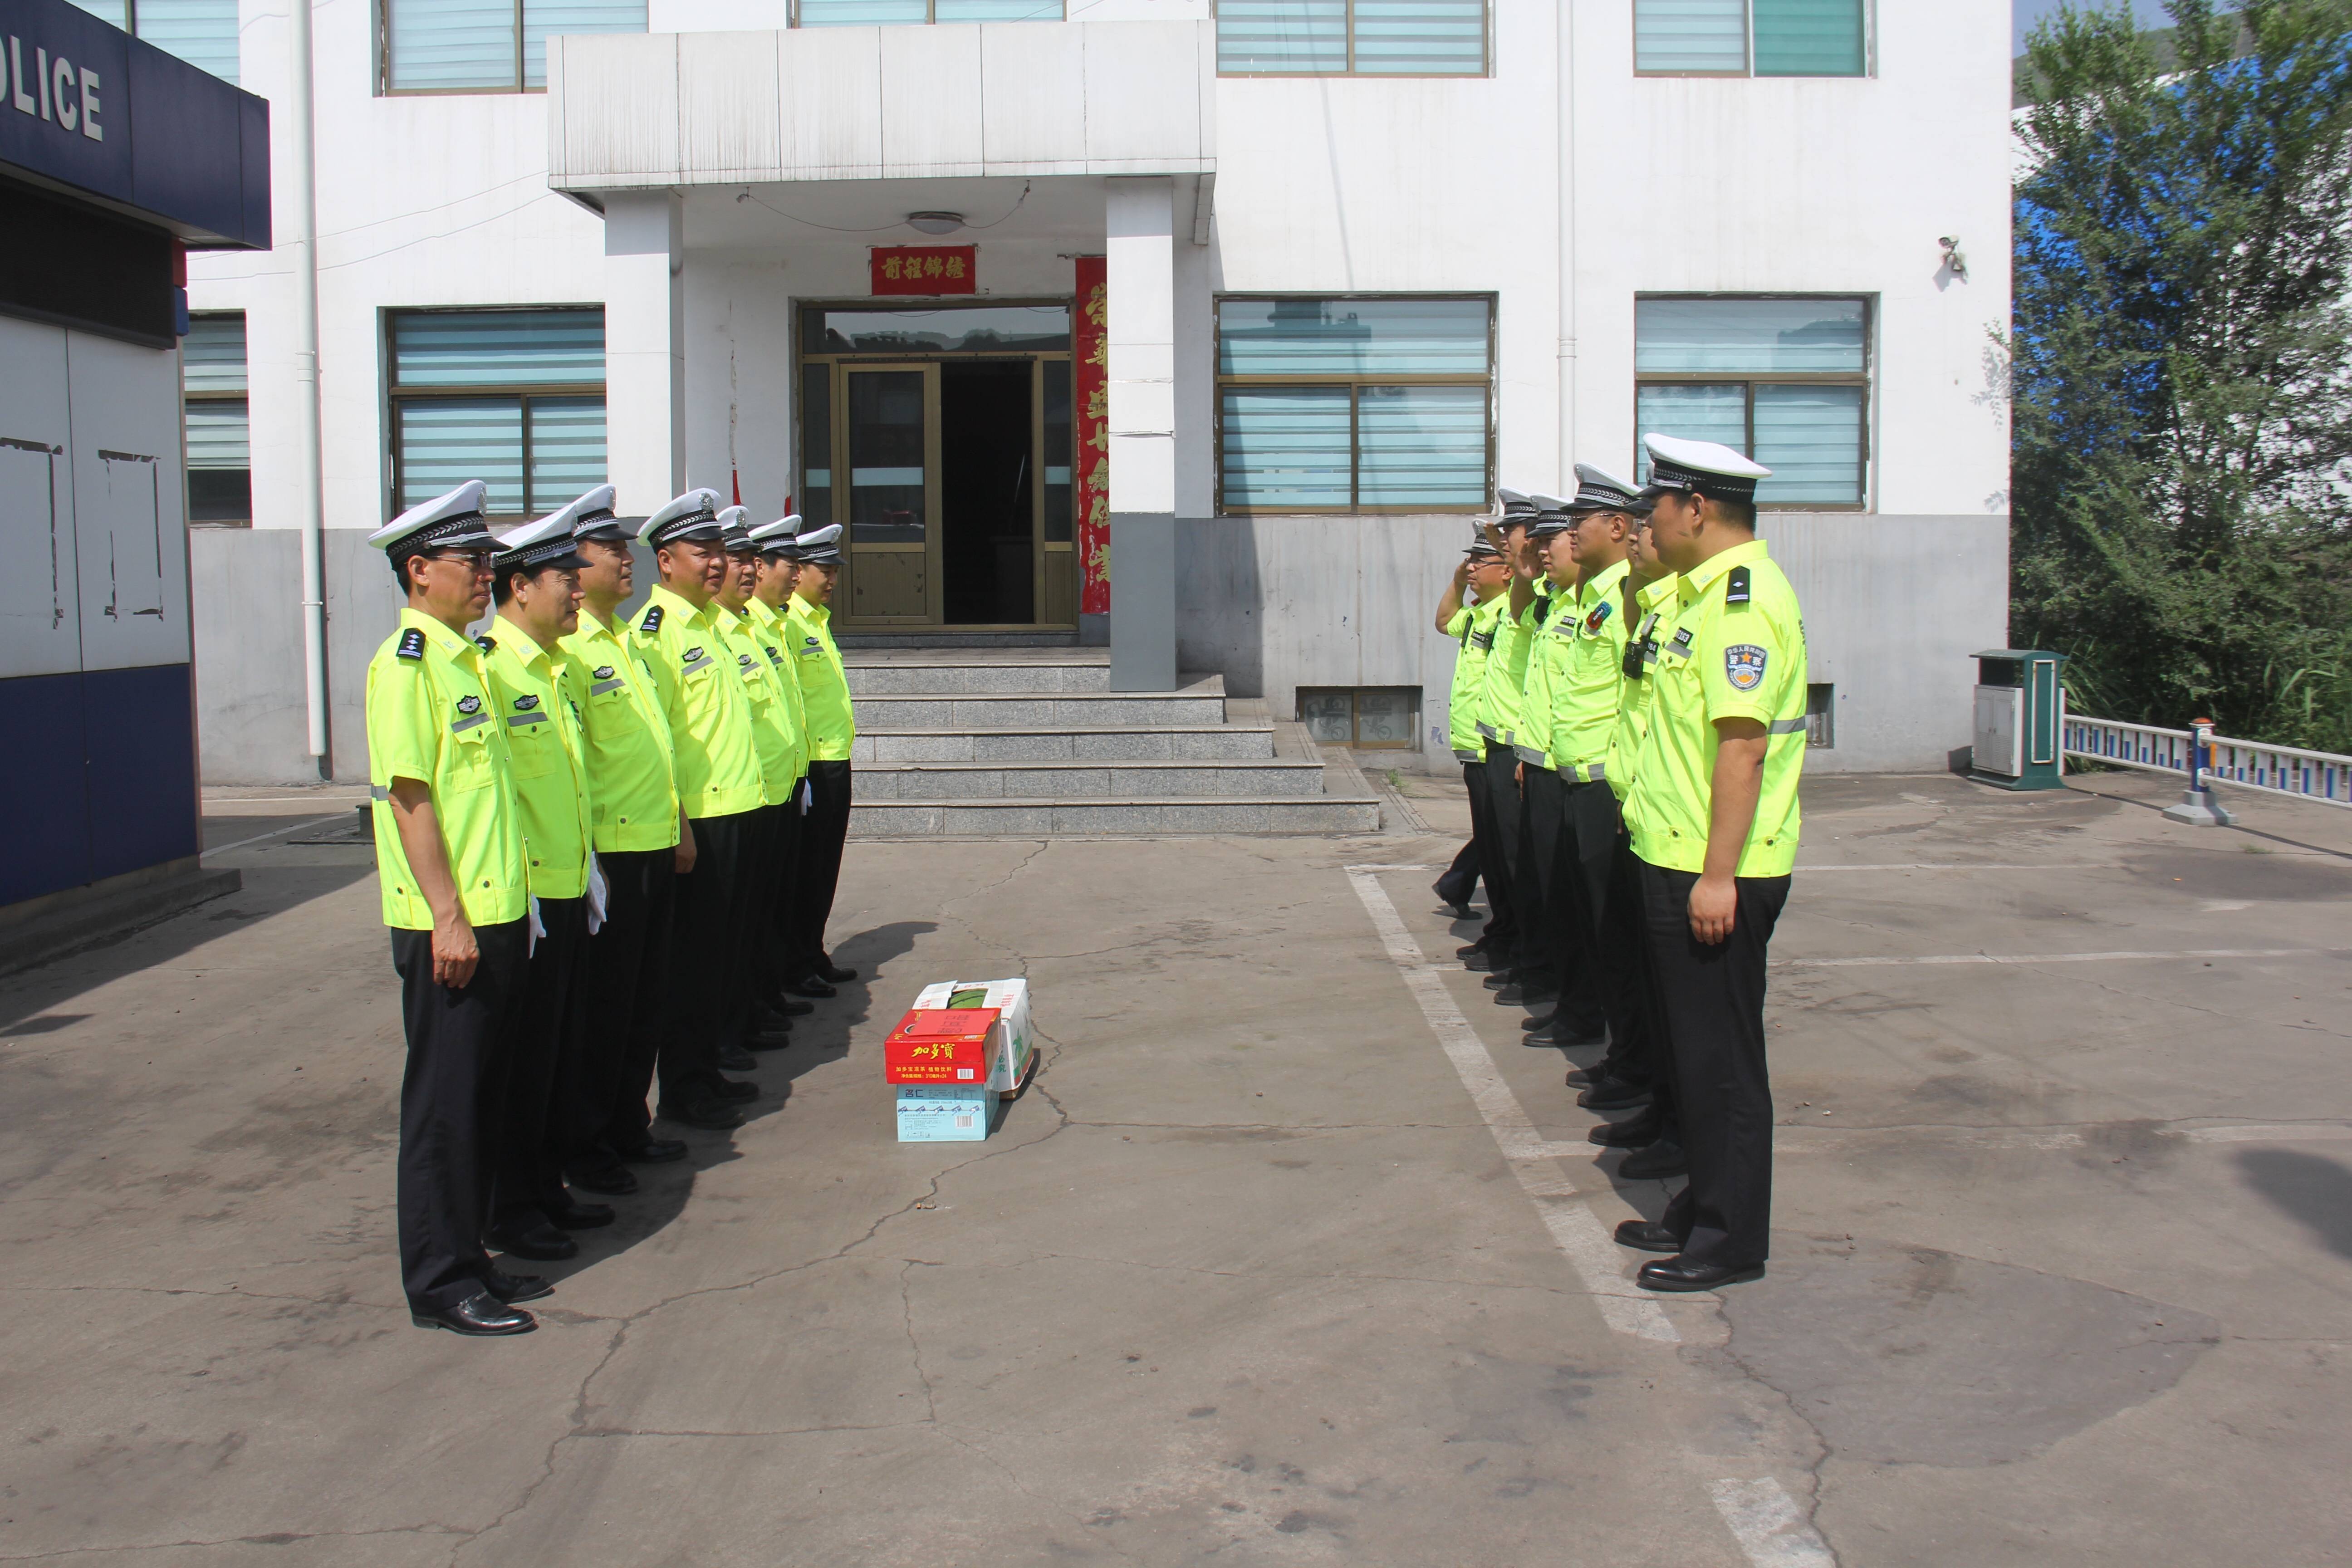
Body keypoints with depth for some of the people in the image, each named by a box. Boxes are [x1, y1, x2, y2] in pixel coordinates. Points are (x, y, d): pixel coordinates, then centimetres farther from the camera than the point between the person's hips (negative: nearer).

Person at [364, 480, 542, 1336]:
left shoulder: (466, 657, 15)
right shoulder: (406, 664, -12)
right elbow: (409, 797, -18)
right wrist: (448, 918, -20)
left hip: (496, 917, 9)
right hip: (447, 927, -9)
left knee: (481, 1094, 14)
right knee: (443, 1100, -1)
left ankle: (467, 1257, 25)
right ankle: (441, 1283, 9)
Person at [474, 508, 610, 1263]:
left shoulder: (554, 667, 14)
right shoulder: (488, 668, -16)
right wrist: (516, 889, -20)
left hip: (568, 893, 9)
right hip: (523, 898, -9)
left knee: (562, 1048, 16)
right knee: (523, 1057, 1)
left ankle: (545, 1186, 28)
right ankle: (509, 1208, 13)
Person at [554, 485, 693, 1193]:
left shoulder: (627, 639, 14)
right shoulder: (567, 647, -14)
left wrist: (679, 823, 19)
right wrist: (585, 856, -20)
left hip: (655, 845, 9)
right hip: (608, 851, -8)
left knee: (645, 999, 15)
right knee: (601, 1006, 1)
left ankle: (628, 1128, 28)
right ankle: (581, 1147, 14)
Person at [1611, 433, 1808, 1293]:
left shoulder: (1743, 601, -18)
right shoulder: (1706, 591, 14)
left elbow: (1742, 746, -24)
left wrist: (1718, 874, -25)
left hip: (1714, 873, -10)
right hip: (1679, 861, 10)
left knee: (1719, 1054, -1)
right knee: (1692, 1043, 17)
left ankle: (1732, 1238, 10)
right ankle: (1704, 1207, 29)